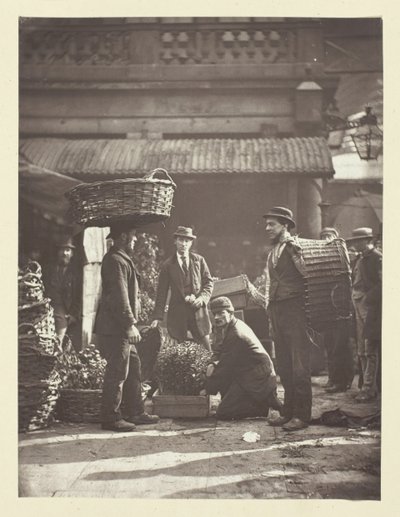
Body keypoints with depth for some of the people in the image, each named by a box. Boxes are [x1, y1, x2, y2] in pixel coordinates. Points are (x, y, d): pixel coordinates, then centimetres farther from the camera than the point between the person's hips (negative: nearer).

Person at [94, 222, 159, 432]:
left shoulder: (122, 259, 19)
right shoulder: (116, 261, -15)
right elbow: (120, 296, -21)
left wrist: (130, 324, 20)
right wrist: (130, 325, -22)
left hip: (121, 328, 11)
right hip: (115, 328, -11)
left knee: (133, 367, 14)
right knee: (117, 372, -5)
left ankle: (136, 412, 21)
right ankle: (111, 418, 2)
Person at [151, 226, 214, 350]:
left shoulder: (199, 260, 10)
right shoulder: (168, 265, 6)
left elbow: (209, 282, 11)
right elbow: (162, 292, 5)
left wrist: (202, 298, -9)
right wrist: (157, 317, -2)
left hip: (198, 309, 1)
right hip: (178, 313, -1)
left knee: (205, 349, 0)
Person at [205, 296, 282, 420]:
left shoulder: (236, 334, -21)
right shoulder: (233, 326, 9)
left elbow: (225, 366, -17)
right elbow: (219, 350, 17)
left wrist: (208, 389, -7)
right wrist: (212, 364, -6)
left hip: (257, 381, -10)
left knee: (223, 413, -11)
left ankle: (266, 402, -5)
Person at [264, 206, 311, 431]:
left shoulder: (295, 246, -6)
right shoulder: (273, 252, 19)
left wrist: (295, 252, -22)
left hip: (294, 308, -9)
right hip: (276, 310, 9)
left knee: (299, 364, -6)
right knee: (284, 364, 13)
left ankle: (302, 414, -2)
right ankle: (288, 411, 21)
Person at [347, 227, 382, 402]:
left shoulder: (377, 257, -9)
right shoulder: (360, 258, 16)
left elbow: (380, 284, -15)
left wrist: (367, 298, -17)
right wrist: (354, 299, 11)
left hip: (371, 307, -9)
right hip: (359, 308, 9)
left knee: (371, 351, -6)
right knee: (362, 351, 11)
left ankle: (368, 389, -4)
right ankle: (370, 386, 19)